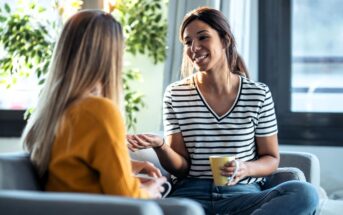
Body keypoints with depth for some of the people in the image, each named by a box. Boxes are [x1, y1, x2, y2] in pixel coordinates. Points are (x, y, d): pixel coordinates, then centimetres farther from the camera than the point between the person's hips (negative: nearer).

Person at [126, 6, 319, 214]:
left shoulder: (259, 95, 4)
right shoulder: (175, 95, 6)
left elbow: (271, 158, 11)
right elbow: (180, 167, 5)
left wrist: (246, 169, -12)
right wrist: (160, 146, -17)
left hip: (243, 195, 2)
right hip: (191, 195, -2)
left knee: (305, 193, -31)